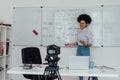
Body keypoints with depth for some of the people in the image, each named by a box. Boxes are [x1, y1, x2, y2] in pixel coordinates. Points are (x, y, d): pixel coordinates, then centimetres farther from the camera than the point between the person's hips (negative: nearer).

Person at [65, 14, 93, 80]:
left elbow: (90, 44, -12)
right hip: (79, 49, 6)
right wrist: (71, 44, 11)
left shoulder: (88, 32, -10)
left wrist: (85, 44, -31)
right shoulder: (79, 31, 9)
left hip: (85, 50, -6)